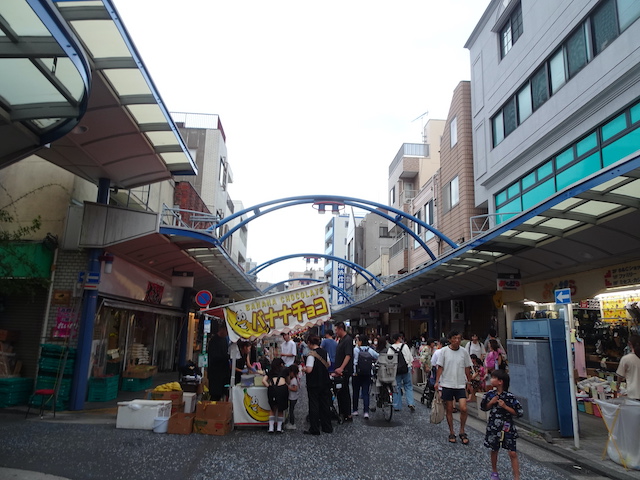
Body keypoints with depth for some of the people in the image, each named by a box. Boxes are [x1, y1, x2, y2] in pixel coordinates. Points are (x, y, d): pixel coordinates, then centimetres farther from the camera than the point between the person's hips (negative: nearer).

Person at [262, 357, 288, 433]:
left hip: (272, 389, 2)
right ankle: (279, 428, 18)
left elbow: (263, 380, 12)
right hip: (282, 388, -2)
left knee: (273, 408, 22)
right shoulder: (285, 369, 20)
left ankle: (271, 428, 18)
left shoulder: (271, 371, 24)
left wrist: (269, 386, 13)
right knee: (281, 409, 17)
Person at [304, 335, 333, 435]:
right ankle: (327, 427, 23)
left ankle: (314, 429, 10)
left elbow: (309, 370, -26)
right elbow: (328, 364, 14)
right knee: (325, 404, 14)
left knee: (314, 405, 4)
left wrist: (304, 368, -5)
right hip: (325, 382, 6)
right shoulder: (324, 352, 1)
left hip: (314, 384, -6)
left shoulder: (311, 354, -19)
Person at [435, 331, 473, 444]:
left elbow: (467, 369, 10)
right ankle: (451, 433, 22)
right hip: (447, 384, -1)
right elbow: (440, 367, -1)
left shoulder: (464, 351, 2)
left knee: (463, 409, -8)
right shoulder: (444, 351, -4)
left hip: (460, 385, 1)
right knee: (449, 410, 7)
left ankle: (462, 432, 13)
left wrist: (469, 382, 12)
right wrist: (437, 382, -7)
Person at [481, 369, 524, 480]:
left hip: (507, 428, -3)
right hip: (493, 427, 3)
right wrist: (491, 402, -9)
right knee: (494, 450, 17)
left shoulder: (510, 397, -15)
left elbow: (519, 413, -12)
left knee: (512, 453, -2)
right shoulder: (490, 395, -4)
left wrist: (505, 406, -20)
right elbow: (484, 408, 9)